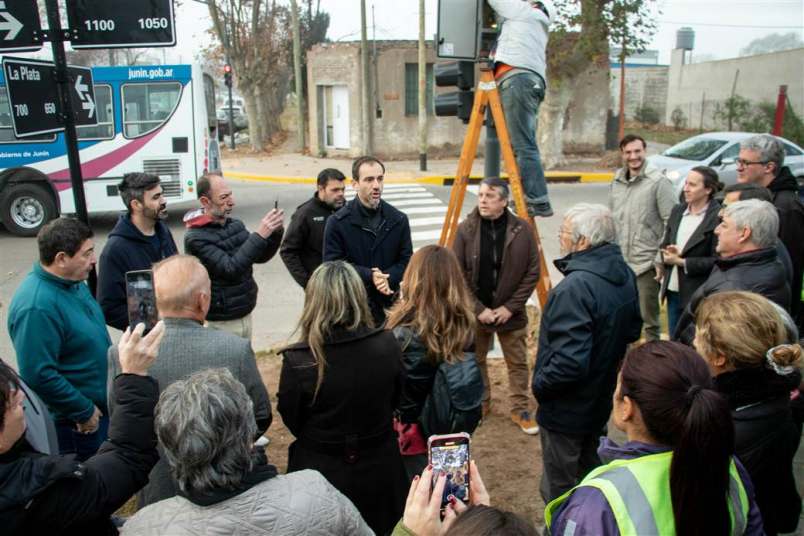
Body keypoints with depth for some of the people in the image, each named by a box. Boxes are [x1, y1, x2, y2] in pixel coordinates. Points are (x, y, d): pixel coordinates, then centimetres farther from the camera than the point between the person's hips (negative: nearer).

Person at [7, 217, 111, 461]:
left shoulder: (73, 282, 1)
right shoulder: (36, 306, -28)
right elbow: (40, 375, -28)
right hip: (77, 423, -8)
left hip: (101, 405, 8)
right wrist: (84, 413, -18)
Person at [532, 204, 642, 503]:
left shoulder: (575, 287, -32)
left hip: (566, 410, -9)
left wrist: (540, 383, -17)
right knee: (590, 475, 29)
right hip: (603, 399, 9)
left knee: (560, 492, 12)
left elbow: (569, 361, -34)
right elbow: (632, 331, 11)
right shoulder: (625, 275, -3)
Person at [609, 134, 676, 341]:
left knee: (649, 318, 1)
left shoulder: (659, 182, -8)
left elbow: (671, 222, -10)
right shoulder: (616, 182, 12)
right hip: (619, 262, 6)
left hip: (646, 264, -6)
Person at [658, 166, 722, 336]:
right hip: (673, 290, 6)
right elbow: (664, 244, 12)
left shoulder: (718, 217, -14)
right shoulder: (677, 210, 7)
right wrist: (669, 254, -10)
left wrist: (682, 261, -16)